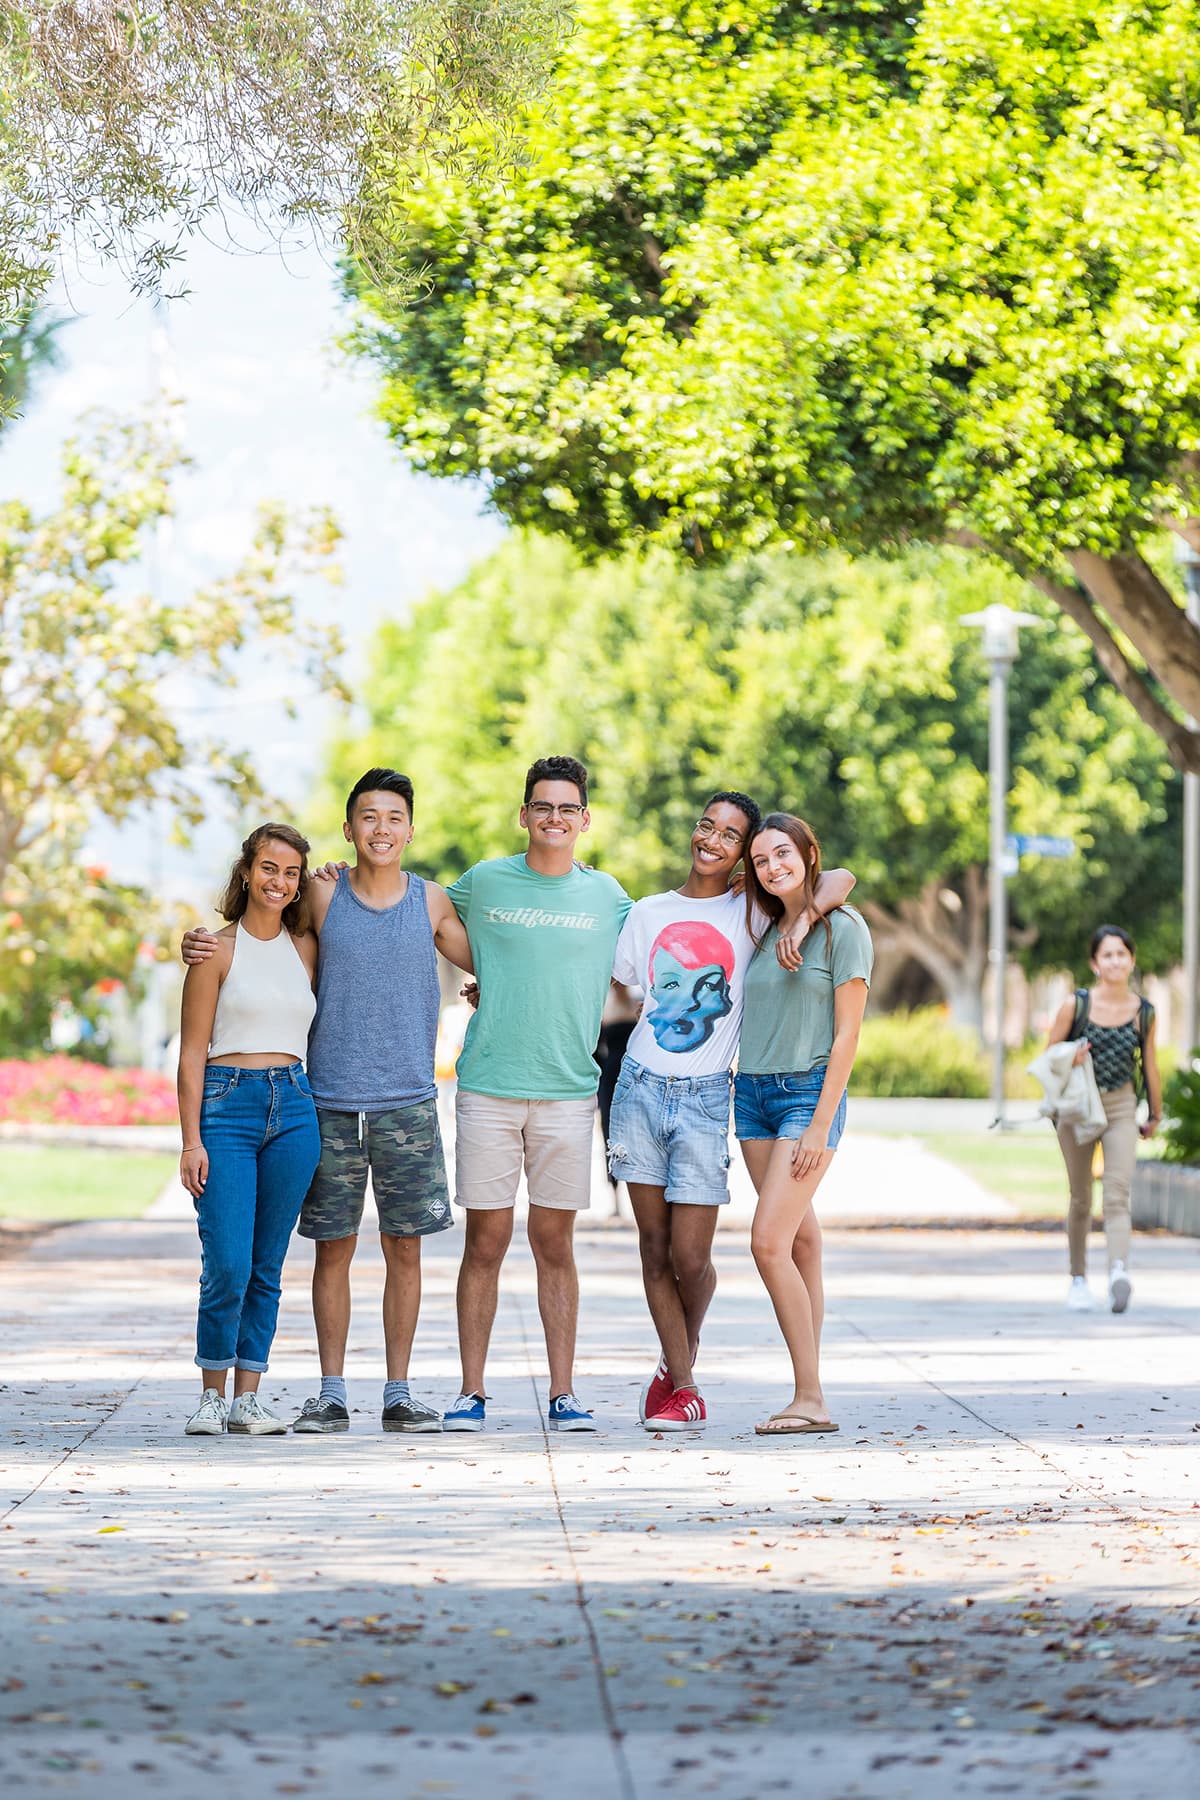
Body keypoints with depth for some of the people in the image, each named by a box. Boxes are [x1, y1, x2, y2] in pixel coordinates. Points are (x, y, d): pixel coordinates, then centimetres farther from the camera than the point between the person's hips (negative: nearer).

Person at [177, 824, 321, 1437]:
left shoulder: (305, 948, 12)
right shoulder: (218, 950, 1)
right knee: (227, 1266, -10)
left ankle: (247, 1397, 11)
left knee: (267, 1267, 5)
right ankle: (212, 1395, 5)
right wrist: (192, 1141, -9)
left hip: (293, 1110, 4)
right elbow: (191, 1053, -1)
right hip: (225, 1106, -4)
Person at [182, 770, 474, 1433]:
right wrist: (196, 942, -1)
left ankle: (399, 1393, 10)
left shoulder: (432, 902, 6)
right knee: (333, 1248, 2)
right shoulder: (322, 896, 3)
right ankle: (331, 1393, 9)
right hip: (331, 1101, -1)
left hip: (407, 1103, 1)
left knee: (404, 1248, 3)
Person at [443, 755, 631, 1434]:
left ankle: (564, 1393, 7)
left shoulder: (606, 895, 8)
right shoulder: (483, 883, 5)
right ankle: (472, 1392, 4)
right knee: (486, 1243, 0)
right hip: (488, 1089, -1)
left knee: (555, 1243, 4)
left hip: (568, 1091, 1)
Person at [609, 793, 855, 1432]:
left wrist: (802, 919, -20)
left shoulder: (753, 912, 4)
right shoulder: (648, 913, 11)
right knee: (655, 1248, 2)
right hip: (640, 1088, 2)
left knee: (690, 1256, -5)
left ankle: (678, 1364, 22)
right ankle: (681, 1383, 12)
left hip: (705, 1097, -2)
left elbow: (840, 878, -2)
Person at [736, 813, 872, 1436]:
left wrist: (820, 1125, -14)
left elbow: (847, 1035, -9)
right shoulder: (765, 931, 13)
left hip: (809, 1093, -6)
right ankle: (811, 1395, 6)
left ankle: (809, 1398, -11)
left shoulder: (843, 928, -6)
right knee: (800, 1241, 6)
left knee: (769, 1242, -15)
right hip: (753, 1093, 6)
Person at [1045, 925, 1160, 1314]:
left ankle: (1119, 1271, -32)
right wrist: (1069, 1061, -21)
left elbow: (1150, 1066, 10)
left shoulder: (1143, 1013, -1)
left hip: (1121, 1109, 0)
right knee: (1080, 1199, 9)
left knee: (1117, 1194, -16)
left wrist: (1155, 1114, 17)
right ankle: (1078, 1279, 22)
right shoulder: (1075, 1005, -7)